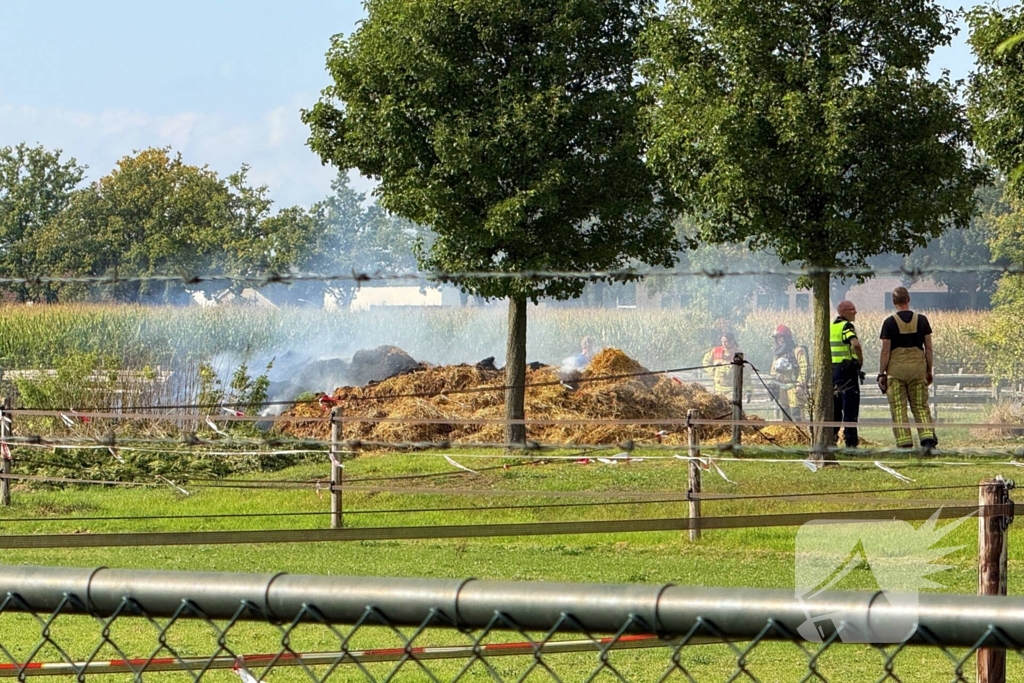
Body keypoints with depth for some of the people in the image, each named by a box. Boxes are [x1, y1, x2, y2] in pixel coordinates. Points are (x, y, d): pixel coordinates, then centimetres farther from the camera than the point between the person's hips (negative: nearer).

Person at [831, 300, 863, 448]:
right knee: (850, 404, -4)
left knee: (834, 404, 14)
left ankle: (831, 436, 13)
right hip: (847, 368, -8)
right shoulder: (846, 326, -12)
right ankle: (850, 439, -7)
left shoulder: (830, 327, 13)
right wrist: (861, 360, -14)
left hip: (831, 369, 8)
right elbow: (855, 344, -29)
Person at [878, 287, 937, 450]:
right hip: (917, 366, 2)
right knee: (920, 406, 8)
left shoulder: (890, 323, -6)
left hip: (896, 368, -2)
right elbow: (928, 348, 5)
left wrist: (881, 374, 0)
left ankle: (904, 443, -4)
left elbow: (885, 351, -6)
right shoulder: (921, 320, 2)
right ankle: (928, 436, -10)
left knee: (898, 408, 2)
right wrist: (929, 370, 15)